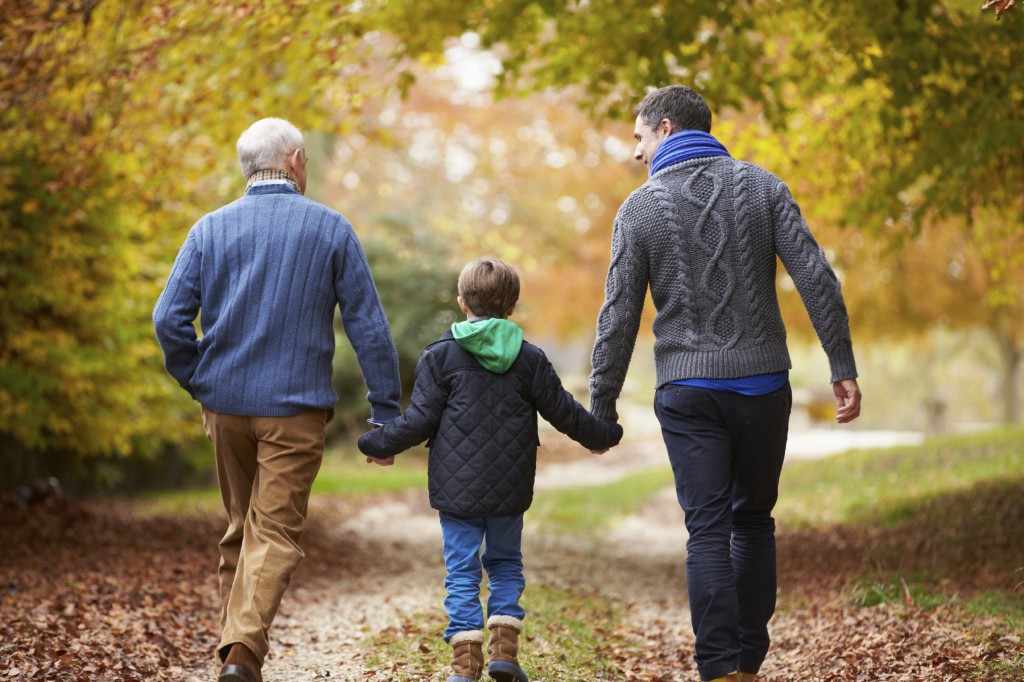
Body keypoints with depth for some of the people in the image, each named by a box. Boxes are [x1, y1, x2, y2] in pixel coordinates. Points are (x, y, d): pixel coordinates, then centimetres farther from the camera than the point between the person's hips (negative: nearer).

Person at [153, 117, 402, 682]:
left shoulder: (211, 228, 3)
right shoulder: (330, 229, -2)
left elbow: (169, 319, -5)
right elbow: (369, 327, -4)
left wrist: (199, 385, 8)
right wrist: (386, 414, 0)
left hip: (226, 404, 3)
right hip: (295, 408, -3)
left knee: (240, 528, 18)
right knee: (276, 534, -2)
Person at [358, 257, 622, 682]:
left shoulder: (440, 356, -4)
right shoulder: (529, 359, 2)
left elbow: (420, 420, -7)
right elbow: (563, 412, 7)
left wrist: (377, 445, 8)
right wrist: (602, 436, 24)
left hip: (457, 488, -2)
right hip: (510, 489, 2)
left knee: (462, 571, 2)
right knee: (506, 563, 18)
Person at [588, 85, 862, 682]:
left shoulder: (641, 208, -2)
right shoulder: (762, 186, 3)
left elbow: (618, 318, -3)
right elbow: (817, 279, -6)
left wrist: (601, 407, 5)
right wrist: (844, 367, -3)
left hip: (689, 390, -2)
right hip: (764, 384, 2)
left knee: (708, 531, -1)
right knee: (754, 521, 15)